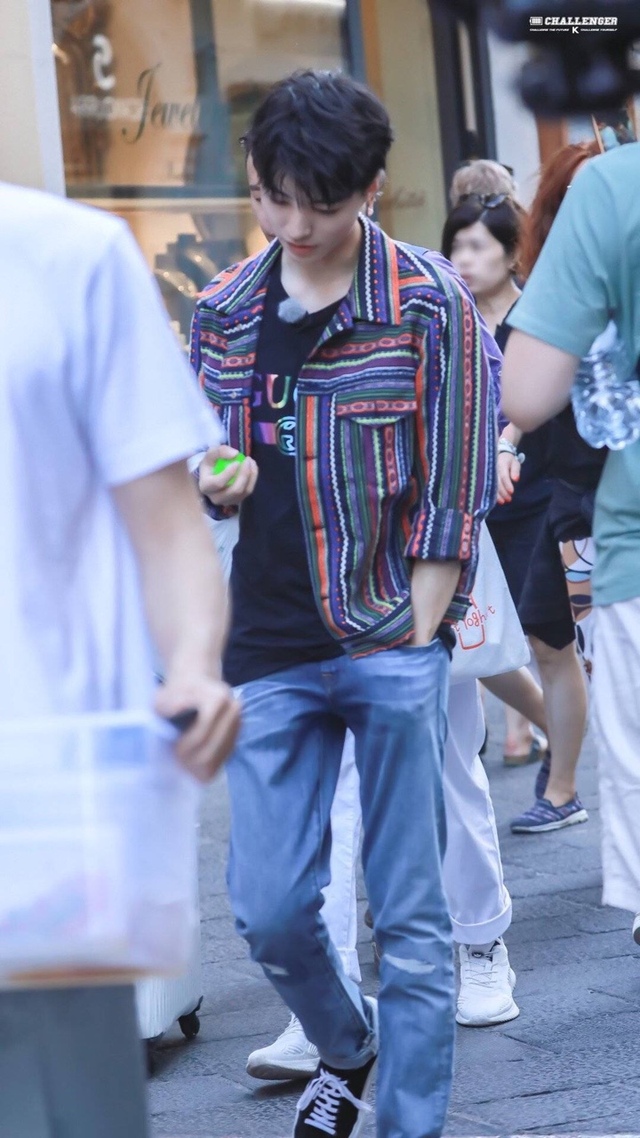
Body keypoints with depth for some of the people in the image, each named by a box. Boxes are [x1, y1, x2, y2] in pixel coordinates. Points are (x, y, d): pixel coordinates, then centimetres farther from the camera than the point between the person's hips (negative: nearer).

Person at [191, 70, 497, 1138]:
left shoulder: (429, 305, -5)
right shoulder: (224, 309, 8)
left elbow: (453, 486, -5)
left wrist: (412, 639, -10)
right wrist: (214, 477, -6)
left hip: (392, 639, -4)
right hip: (271, 648, 4)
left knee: (409, 915, 1)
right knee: (268, 910, 6)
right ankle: (348, 1048, 34)